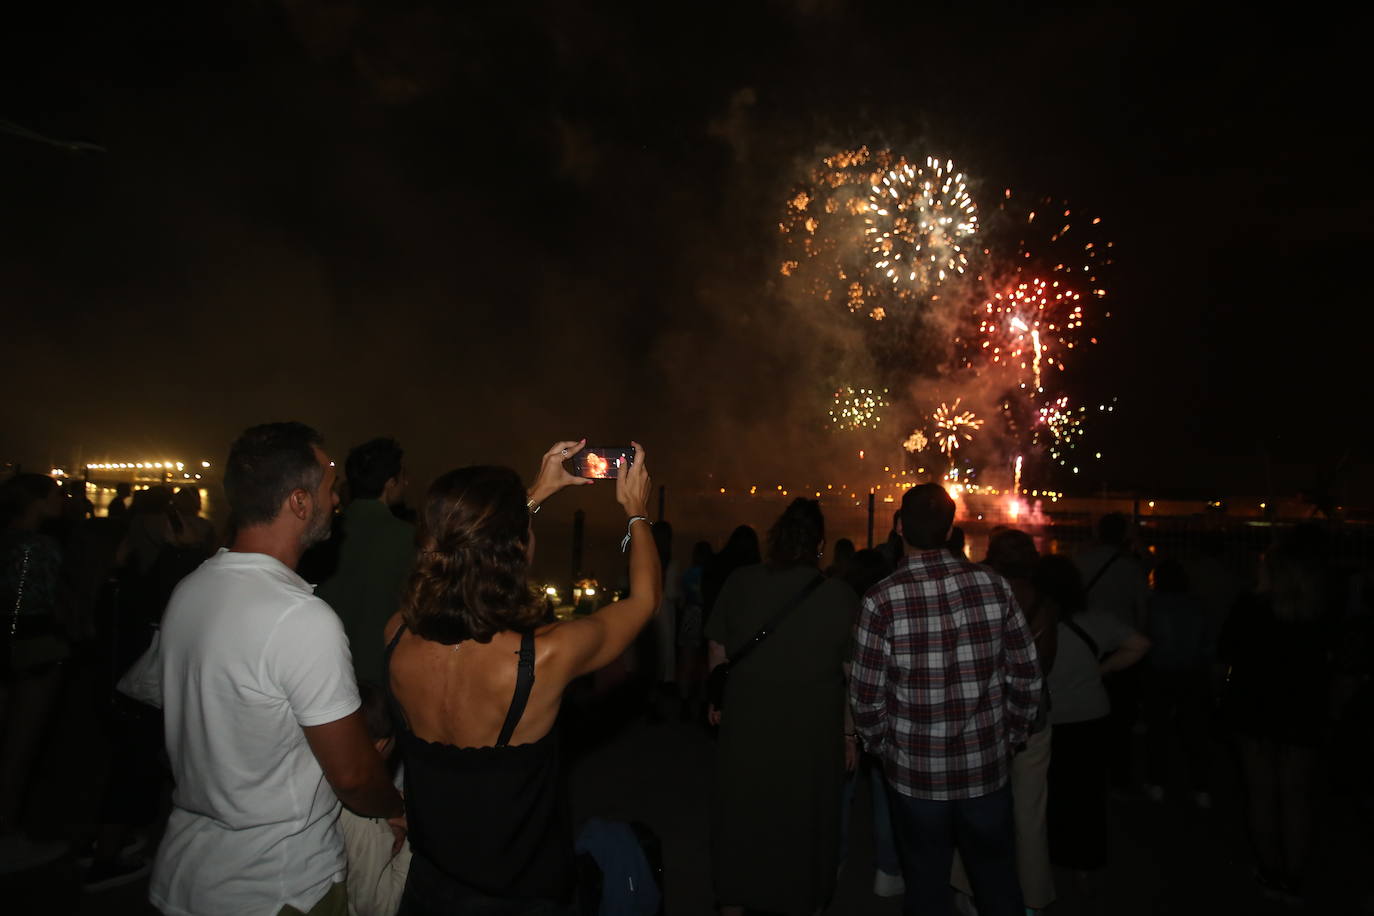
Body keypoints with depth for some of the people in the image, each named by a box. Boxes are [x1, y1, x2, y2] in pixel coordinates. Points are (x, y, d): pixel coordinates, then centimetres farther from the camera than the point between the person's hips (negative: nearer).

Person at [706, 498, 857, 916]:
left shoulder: (739, 583, -8)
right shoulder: (838, 595, -15)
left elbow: (717, 650, 1)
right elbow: (854, 673, -10)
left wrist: (717, 701, 15)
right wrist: (850, 732, 1)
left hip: (745, 723, 2)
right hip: (812, 730, -2)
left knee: (741, 817, 20)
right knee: (803, 821, 18)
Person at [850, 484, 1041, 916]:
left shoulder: (882, 601, -17)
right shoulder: (993, 585, -9)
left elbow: (866, 697, -12)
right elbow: (1026, 677, -3)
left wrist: (883, 746, 6)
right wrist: (1011, 735, 12)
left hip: (916, 772, -2)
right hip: (986, 767, 2)